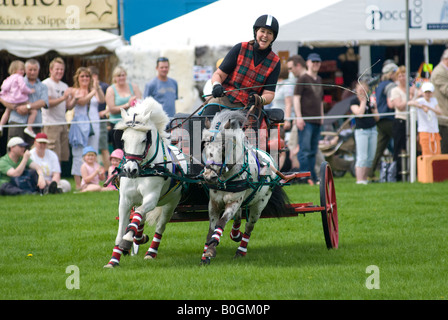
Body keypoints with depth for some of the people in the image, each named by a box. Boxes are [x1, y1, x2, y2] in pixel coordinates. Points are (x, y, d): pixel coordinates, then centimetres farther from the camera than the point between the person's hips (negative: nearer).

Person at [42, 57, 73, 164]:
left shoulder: (64, 86, 19)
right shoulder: (46, 84, -3)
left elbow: (68, 107, 17)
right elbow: (47, 103, -14)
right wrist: (63, 98, -21)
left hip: (63, 123, 7)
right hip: (51, 124, -7)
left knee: (65, 155, 3)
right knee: (54, 156, -13)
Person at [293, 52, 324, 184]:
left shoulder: (319, 80, 19)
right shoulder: (302, 79, -3)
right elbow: (296, 98, -9)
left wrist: (322, 116, 20)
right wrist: (299, 117, -16)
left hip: (317, 121, 8)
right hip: (305, 120, -8)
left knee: (313, 151, 10)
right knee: (304, 150, -10)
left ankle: (313, 178, 13)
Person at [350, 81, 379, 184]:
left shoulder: (370, 100, 12)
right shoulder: (354, 101, -1)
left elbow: (377, 118, 13)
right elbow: (359, 113, -18)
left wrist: (374, 108, -4)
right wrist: (363, 101, -10)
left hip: (373, 130, 6)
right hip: (361, 130, -6)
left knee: (371, 157, 4)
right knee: (362, 157, -12)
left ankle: (365, 178, 11)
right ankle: (359, 179, -14)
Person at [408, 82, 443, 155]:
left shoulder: (434, 100, 10)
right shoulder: (420, 101, -7)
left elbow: (439, 112, -2)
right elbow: (409, 103, -27)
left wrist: (429, 108, -17)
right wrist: (422, 107, -36)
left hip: (435, 132, 5)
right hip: (425, 131, -5)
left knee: (437, 153, 3)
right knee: (427, 154, -10)